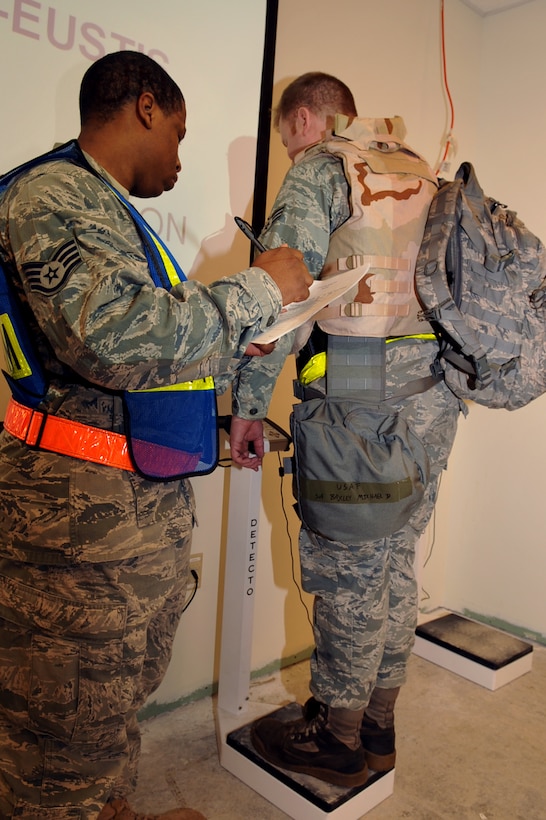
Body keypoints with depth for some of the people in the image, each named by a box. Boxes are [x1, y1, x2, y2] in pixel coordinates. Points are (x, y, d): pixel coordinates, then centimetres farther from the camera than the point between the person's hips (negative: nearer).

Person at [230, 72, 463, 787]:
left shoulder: (317, 170, -2)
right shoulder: (423, 174, 20)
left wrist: (248, 404, -6)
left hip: (356, 400, -8)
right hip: (434, 398, 8)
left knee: (348, 573, 3)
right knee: (394, 563, 15)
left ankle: (336, 737, 21)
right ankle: (378, 726, 31)